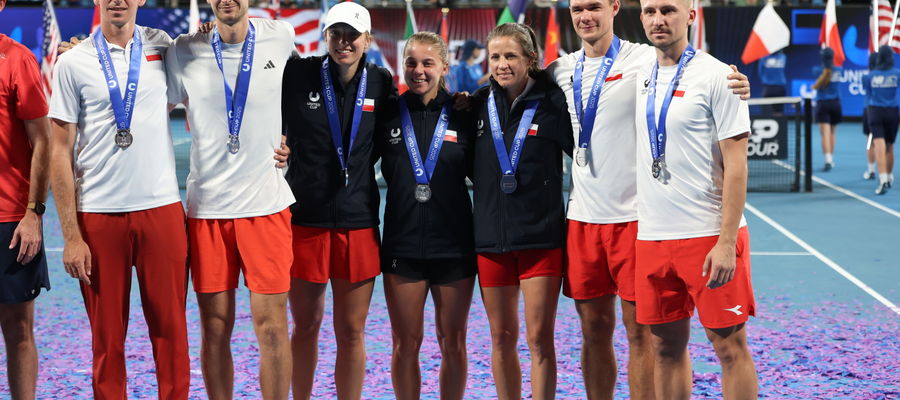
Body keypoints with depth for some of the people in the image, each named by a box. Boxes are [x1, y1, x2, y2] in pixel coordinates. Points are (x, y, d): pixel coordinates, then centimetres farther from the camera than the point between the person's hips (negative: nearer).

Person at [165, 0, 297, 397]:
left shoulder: (281, 37, 2)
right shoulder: (182, 52, 2)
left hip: (267, 204, 0)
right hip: (206, 207, 1)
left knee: (272, 327, -2)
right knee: (215, 329, 5)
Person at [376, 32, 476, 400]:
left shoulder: (462, 116, 2)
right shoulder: (387, 115, 2)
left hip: (454, 245, 0)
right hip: (402, 244, 0)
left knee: (453, 343, 8)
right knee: (405, 343, 7)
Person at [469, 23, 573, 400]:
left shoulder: (552, 102, -6)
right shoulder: (478, 104, 5)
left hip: (541, 237, -3)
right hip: (490, 237, 4)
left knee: (539, 337, -2)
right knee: (502, 337, 11)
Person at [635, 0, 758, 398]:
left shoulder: (716, 76, -7)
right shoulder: (639, 78, 11)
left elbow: (736, 163, -10)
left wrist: (726, 243, -17)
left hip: (709, 235, -5)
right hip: (651, 237, 5)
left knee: (730, 346, 0)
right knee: (667, 347, 10)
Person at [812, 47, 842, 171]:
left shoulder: (818, 70, -7)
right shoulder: (838, 70, -2)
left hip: (822, 104, -3)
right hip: (835, 103, 3)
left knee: (825, 133, -10)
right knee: (832, 133, 17)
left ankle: (828, 160, -24)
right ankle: (831, 159, 26)